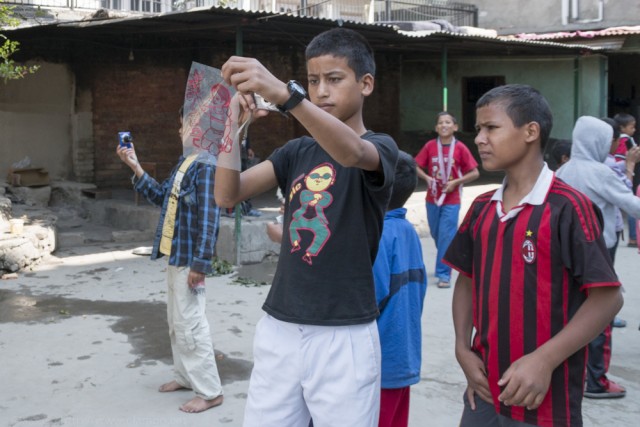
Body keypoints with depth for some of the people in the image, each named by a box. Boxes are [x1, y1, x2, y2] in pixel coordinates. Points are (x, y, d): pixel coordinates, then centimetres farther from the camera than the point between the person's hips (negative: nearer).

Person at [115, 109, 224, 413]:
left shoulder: (207, 165, -18)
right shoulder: (184, 161, 12)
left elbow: (208, 219, -22)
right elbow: (162, 197, 20)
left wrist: (200, 263, -24)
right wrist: (136, 168, 13)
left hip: (190, 258, -10)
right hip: (175, 254, 10)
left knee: (190, 324, -5)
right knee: (176, 322, 19)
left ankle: (210, 392, 5)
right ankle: (186, 376, 33)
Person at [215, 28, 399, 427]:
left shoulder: (381, 147, -4)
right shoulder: (297, 151, 10)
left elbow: (351, 152, -29)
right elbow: (228, 195, -1)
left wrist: (284, 93, -42)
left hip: (344, 335, -4)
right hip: (279, 328, 4)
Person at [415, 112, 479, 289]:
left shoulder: (460, 148, -8)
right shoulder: (430, 146, -2)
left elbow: (474, 173, -4)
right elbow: (416, 167, 4)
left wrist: (456, 182, -15)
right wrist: (427, 178, -13)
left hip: (451, 201, -3)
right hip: (432, 198, 3)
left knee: (446, 236, -7)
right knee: (436, 234, 16)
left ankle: (444, 274, 1)